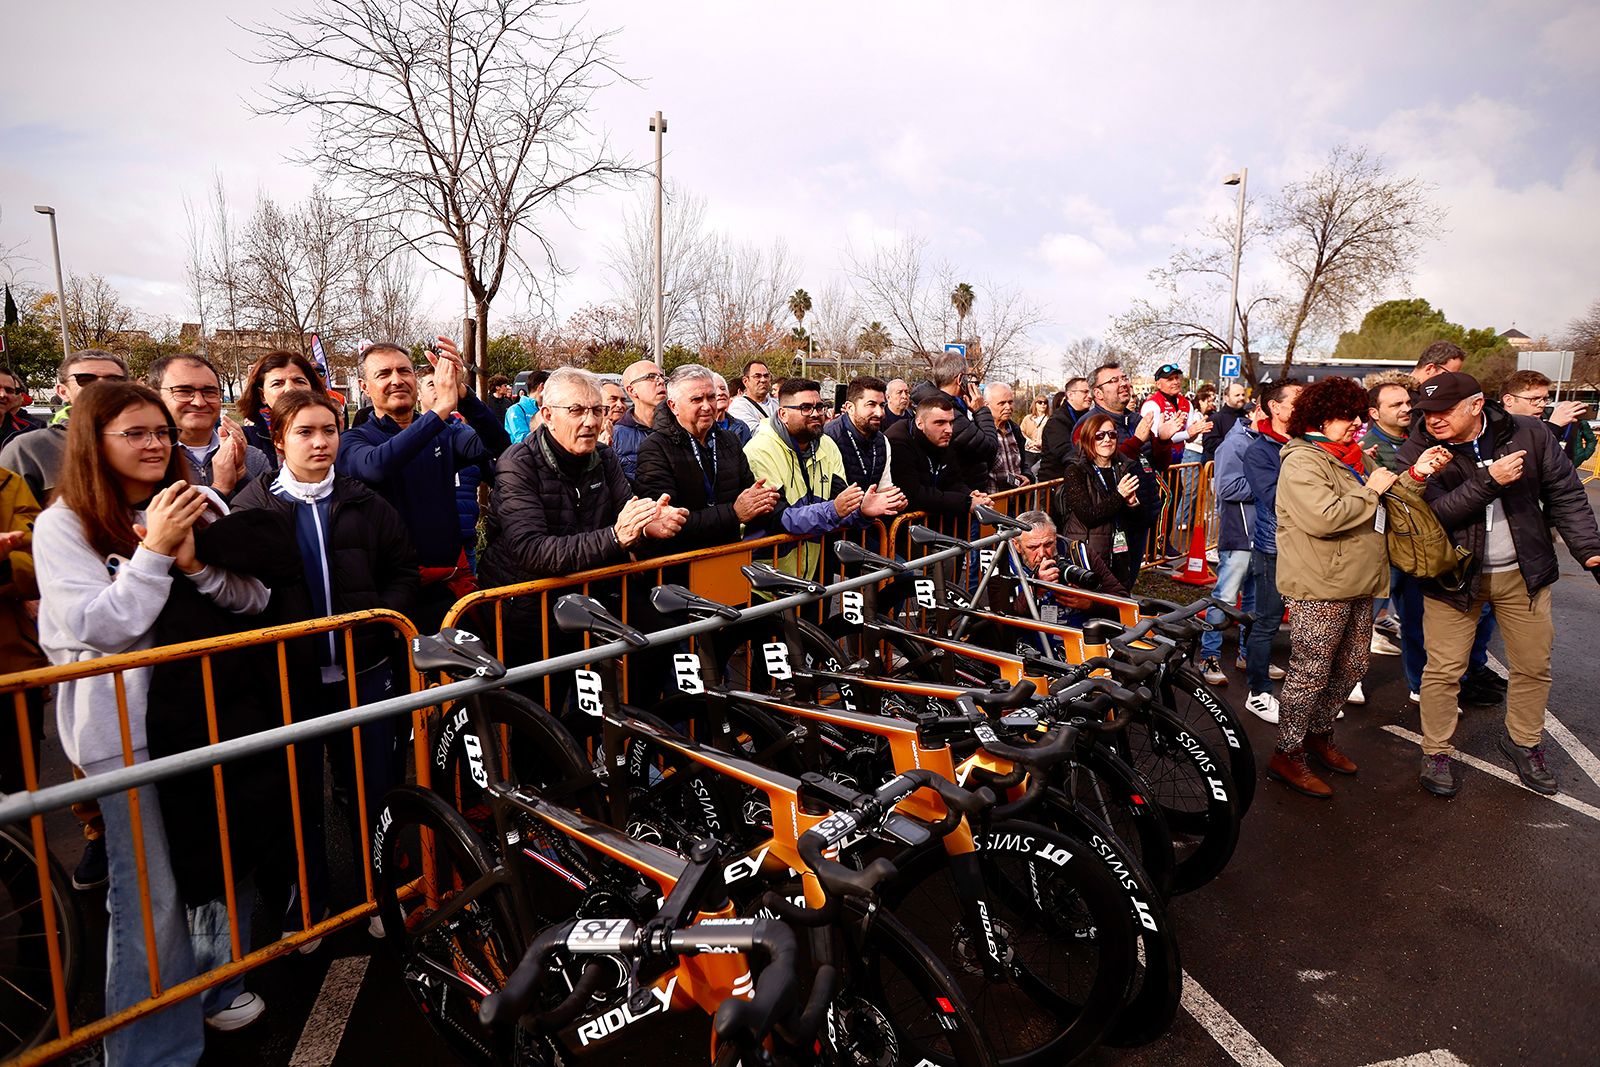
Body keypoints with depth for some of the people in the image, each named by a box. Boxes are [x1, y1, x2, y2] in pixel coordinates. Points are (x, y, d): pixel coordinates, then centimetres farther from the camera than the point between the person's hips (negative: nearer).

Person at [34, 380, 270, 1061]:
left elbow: (254, 600, 0)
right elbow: (97, 629, -13)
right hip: (123, 725, -3)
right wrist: (154, 552, -20)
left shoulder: (200, 505, 5)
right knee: (149, 892, 0)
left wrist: (196, 564, -16)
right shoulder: (63, 525, -4)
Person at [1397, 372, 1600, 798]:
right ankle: (1435, 752, 19)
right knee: (1443, 670, 2)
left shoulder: (1528, 434, -7)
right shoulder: (1417, 451, -14)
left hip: (1524, 572, 3)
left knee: (1534, 666, 14)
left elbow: (1566, 494, -1)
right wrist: (1488, 482, -31)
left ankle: (1524, 742, 37)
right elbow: (1429, 512, -24)